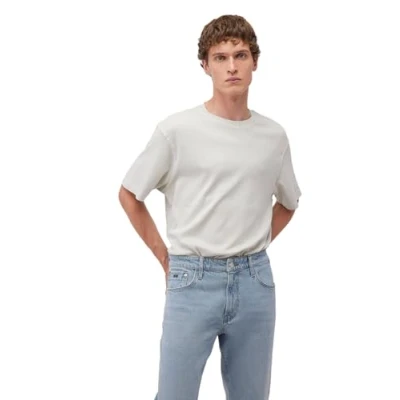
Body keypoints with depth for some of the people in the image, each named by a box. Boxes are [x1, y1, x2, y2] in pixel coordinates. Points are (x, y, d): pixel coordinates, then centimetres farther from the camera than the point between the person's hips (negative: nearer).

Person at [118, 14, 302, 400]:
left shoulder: (274, 136, 4)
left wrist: (251, 252, 12)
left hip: (254, 282, 4)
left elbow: (288, 202, 21)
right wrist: (165, 258, 2)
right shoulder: (176, 129, -8)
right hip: (193, 280, -3)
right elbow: (129, 195, 2)